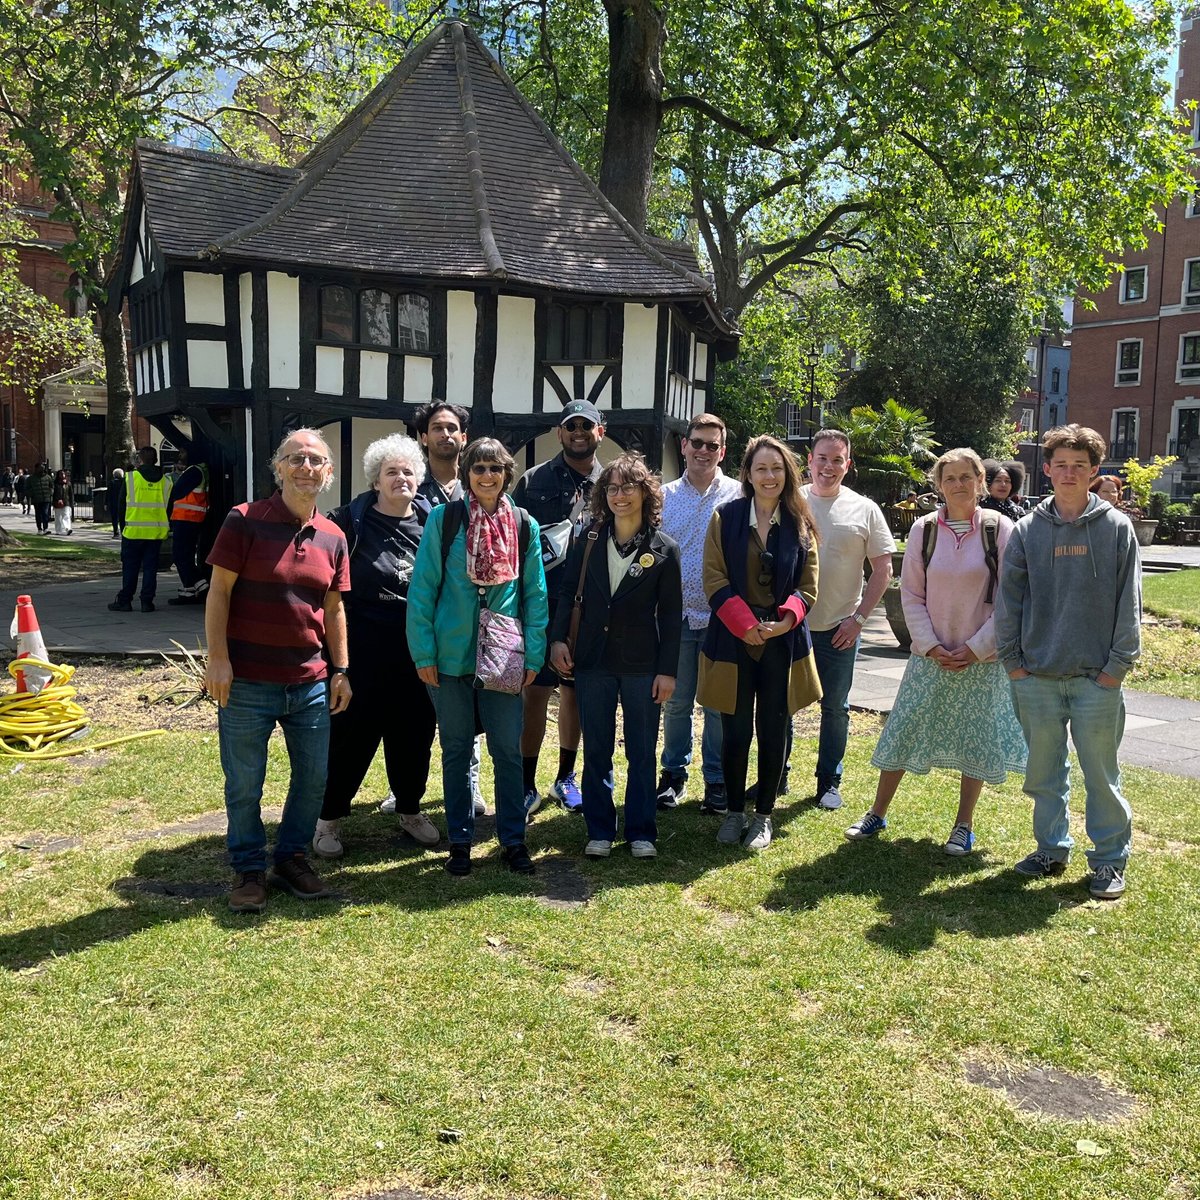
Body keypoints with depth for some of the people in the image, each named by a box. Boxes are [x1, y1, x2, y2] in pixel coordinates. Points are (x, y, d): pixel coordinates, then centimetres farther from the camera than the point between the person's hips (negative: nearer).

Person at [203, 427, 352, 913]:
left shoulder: (332, 537, 7)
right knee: (244, 784, 7)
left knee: (314, 777, 12)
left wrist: (340, 670, 10)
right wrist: (218, 658, -14)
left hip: (310, 683, 5)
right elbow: (219, 590, -8)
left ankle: (291, 857, 31)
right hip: (247, 681, -4)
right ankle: (249, 870, 25)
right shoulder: (244, 520, -7)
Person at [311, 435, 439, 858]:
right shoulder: (350, 521, -5)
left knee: (415, 732, 12)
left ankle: (410, 809, 31)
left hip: (418, 651, 4)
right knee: (352, 732, 2)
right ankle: (329, 818, 18)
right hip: (364, 650, -3)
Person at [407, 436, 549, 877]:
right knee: (456, 749, 10)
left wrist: (533, 655, -1)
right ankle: (460, 841, 22)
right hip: (451, 655, -1)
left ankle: (513, 840, 19)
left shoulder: (525, 525, 3)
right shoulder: (443, 518, -2)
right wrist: (423, 652, -7)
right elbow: (422, 587, -3)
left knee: (508, 749, 6)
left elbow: (535, 593, 5)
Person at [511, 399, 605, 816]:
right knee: (536, 692, -1)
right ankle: (528, 785, 9)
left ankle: (565, 777, 26)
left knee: (575, 692, 11)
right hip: (540, 607, -2)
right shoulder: (533, 481, 3)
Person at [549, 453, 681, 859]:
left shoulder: (663, 549, -3)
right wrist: (557, 638, -4)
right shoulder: (588, 542, 3)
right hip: (593, 660, 2)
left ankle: (642, 832, 21)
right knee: (596, 752, 10)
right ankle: (599, 831, 22)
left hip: (643, 665, -2)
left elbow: (671, 614, -2)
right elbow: (567, 592, 8)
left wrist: (667, 670, -5)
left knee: (642, 752, 8)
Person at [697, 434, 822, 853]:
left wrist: (786, 619, -14)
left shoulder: (799, 523, 5)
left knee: (773, 731, 7)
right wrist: (745, 624, -14)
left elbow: (808, 585, 4)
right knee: (735, 731, 5)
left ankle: (763, 815, 21)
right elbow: (714, 579, -4)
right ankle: (735, 812, 22)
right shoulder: (726, 517, 0)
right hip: (733, 638, -1)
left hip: (783, 641, 1)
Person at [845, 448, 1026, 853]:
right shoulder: (924, 529, -1)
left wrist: (976, 648, -10)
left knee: (975, 741, 8)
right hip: (930, 655, 1)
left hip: (981, 657, -1)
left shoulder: (999, 529, -5)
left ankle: (964, 824, 24)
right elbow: (911, 595, 2)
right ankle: (877, 813, 20)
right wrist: (931, 646, -8)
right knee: (903, 731, 6)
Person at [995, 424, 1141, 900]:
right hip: (1037, 677, 2)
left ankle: (1110, 860, 20)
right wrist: (1012, 658, 1)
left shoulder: (1116, 527, 0)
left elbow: (1128, 602, -1)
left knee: (1101, 773, 5)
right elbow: (1009, 597, 6)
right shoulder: (1027, 529, 4)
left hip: (1097, 678, -2)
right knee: (1044, 772, 11)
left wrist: (1118, 663, -6)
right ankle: (1051, 849, 27)